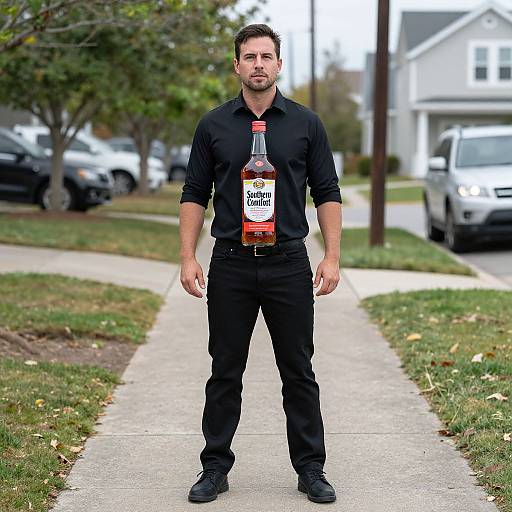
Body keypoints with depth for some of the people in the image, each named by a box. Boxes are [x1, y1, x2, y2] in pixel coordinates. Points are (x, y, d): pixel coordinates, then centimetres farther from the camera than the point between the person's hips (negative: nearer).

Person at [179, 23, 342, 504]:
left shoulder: (305, 123, 2)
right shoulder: (213, 125, 3)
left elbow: (327, 193, 3)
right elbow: (194, 195, 5)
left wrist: (332, 257, -6)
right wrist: (188, 257, -4)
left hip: (288, 265, 0)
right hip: (230, 265, 1)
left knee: (298, 372, 5)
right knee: (225, 373, 7)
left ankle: (311, 469, 15)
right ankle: (215, 467, 17)